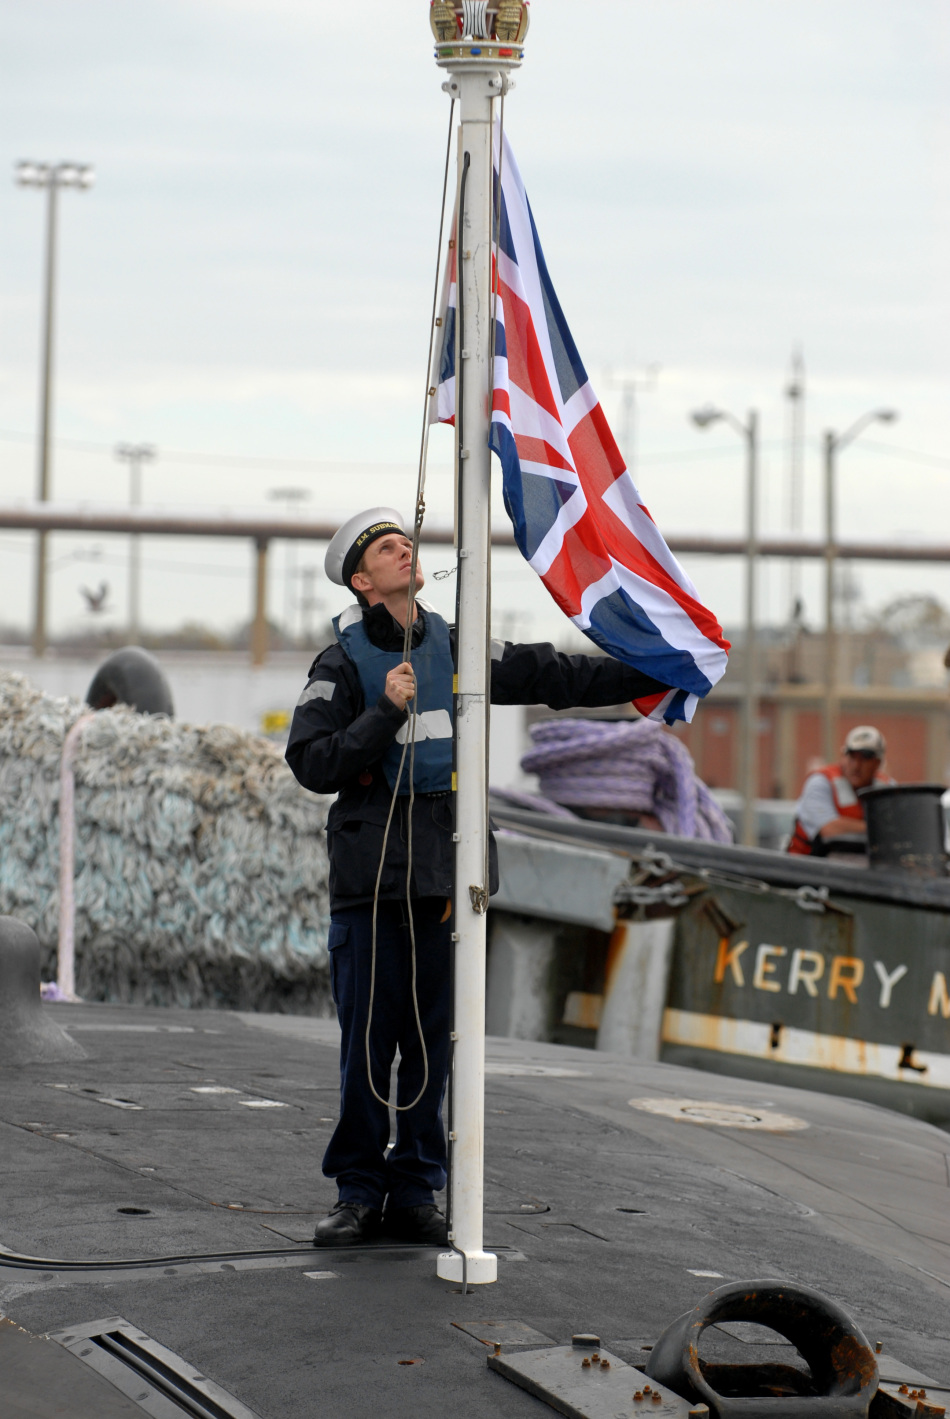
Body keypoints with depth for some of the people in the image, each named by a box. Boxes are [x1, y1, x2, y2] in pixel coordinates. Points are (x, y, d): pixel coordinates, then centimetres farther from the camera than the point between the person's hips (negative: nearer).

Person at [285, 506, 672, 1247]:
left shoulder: (456, 649, 12)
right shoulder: (342, 664, 1)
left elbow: (553, 675, 20)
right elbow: (313, 763, -7)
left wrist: (659, 673, 21)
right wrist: (386, 711, -16)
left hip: (447, 875, 3)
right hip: (372, 877, -3)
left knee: (433, 1041, 4)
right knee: (367, 1045, -3)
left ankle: (415, 1192, 12)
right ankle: (359, 1192, 8)